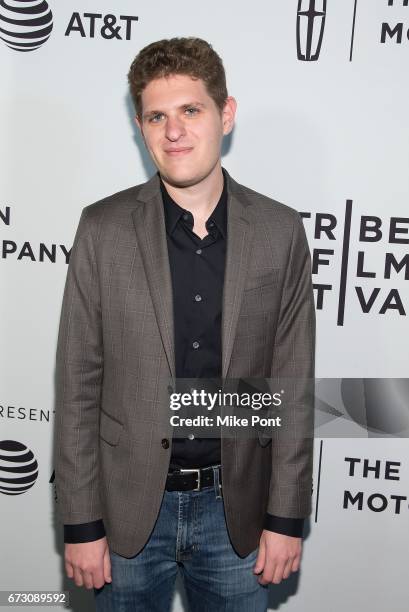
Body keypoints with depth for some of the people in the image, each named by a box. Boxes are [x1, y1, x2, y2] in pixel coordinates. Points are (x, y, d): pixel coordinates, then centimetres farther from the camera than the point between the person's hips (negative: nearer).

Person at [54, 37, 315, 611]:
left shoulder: (279, 231, -6)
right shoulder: (103, 228, -8)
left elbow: (293, 384, -3)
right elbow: (78, 385, -6)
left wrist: (286, 517, -2)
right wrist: (81, 522, -5)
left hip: (236, 505, 1)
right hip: (129, 506, 0)